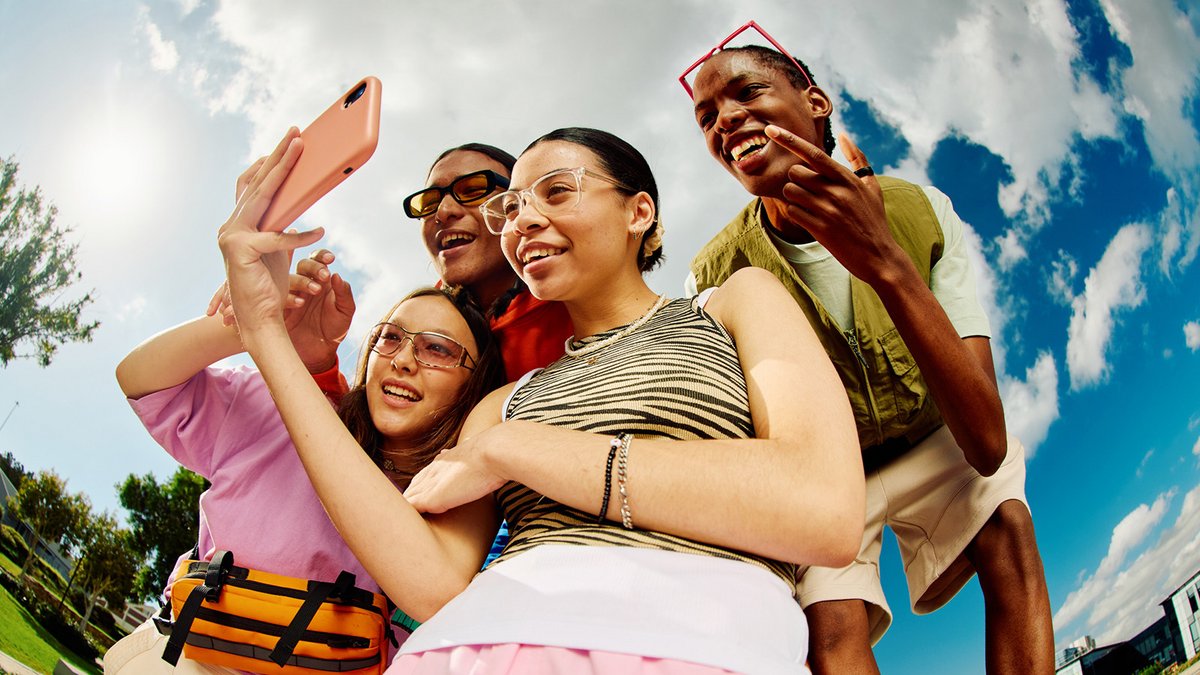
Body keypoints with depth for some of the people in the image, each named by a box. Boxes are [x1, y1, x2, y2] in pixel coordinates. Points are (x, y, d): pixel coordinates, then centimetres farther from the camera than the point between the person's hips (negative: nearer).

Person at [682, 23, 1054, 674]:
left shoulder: (921, 211, -23)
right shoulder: (718, 276, -23)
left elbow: (987, 447, -34)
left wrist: (886, 264, -44)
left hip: (930, 444, 2)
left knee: (1005, 526, -25)